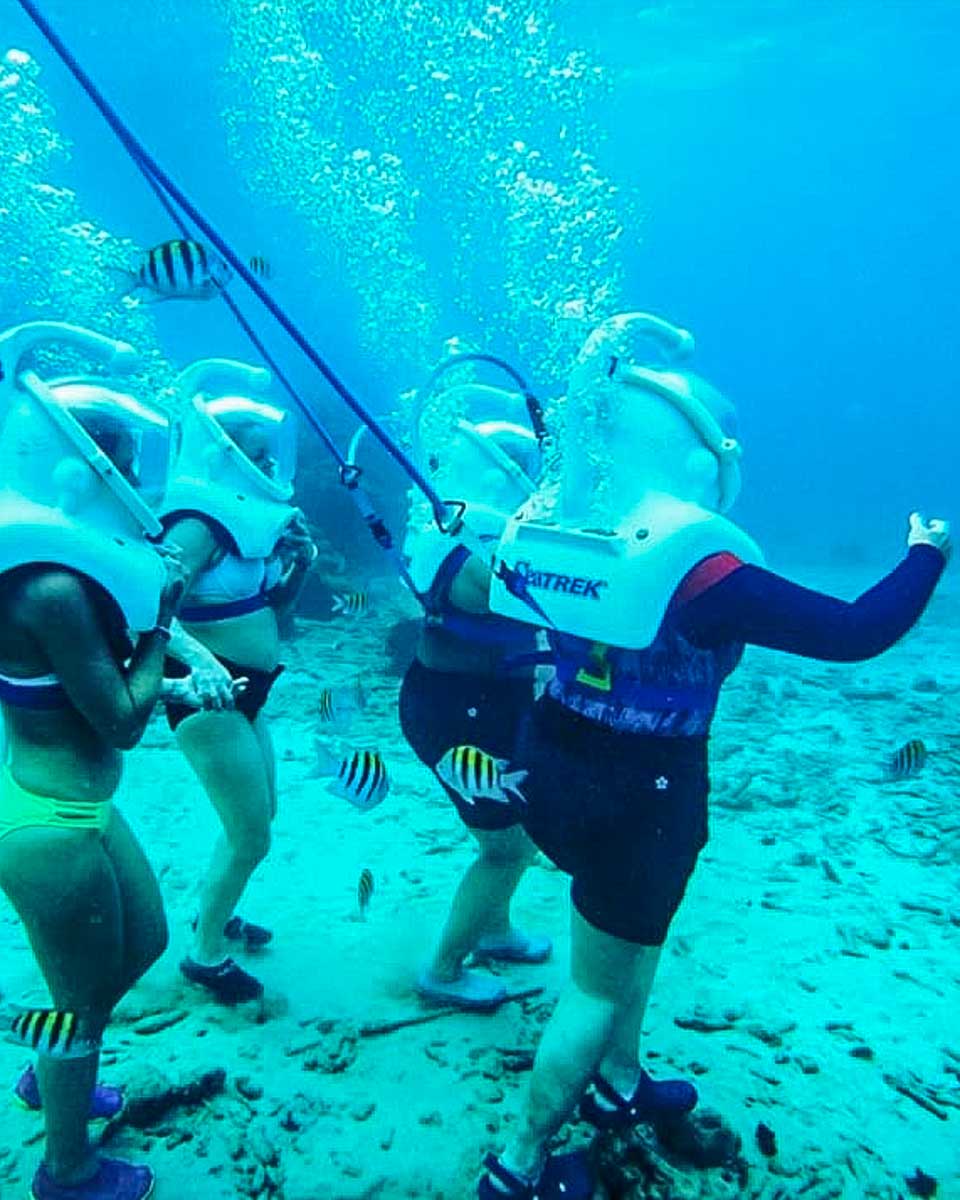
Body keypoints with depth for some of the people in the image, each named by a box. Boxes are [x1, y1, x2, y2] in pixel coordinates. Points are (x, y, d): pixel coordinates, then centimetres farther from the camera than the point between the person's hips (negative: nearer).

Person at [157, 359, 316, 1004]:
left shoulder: (253, 514, 8)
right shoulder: (201, 521, -19)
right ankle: (206, 954, 23)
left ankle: (216, 915, 47)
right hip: (210, 694, -9)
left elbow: (270, 608, 14)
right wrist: (200, 659, -47)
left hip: (246, 690, 10)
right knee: (250, 837, 1)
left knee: (259, 814, 24)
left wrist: (298, 559, -2)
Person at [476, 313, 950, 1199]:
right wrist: (928, 554, -3)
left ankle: (620, 1083, 50)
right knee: (598, 986, 13)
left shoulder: (557, 523, -5)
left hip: (558, 763, 8)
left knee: (637, 927, 31)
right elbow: (856, 633, -20)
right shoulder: (696, 565, -26)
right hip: (641, 794, -7)